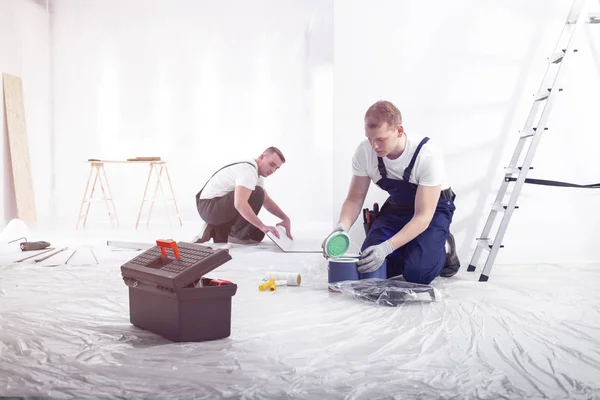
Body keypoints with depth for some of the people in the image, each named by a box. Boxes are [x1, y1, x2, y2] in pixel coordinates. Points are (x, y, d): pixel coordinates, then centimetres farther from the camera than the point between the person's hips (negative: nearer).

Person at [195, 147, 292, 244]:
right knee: (257, 193, -24)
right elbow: (240, 203, -37)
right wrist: (262, 226, -39)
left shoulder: (256, 173, 10)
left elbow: (267, 201, 17)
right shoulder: (248, 170, -23)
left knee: (257, 234, 11)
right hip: (210, 206, -10)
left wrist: (285, 218, 3)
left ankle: (214, 231, 12)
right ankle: (237, 234, -12)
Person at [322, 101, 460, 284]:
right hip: (395, 207, 4)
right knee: (368, 268, -14)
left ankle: (443, 248, 8)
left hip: (433, 208, -4)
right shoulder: (364, 151, -20)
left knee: (417, 273, -25)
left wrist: (387, 247, -44)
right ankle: (409, 251, 14)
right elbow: (355, 199, -9)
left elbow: (423, 216, -31)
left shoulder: (427, 154, -33)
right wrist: (342, 226, -31)